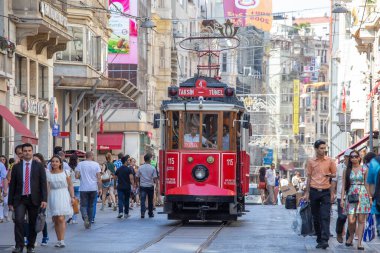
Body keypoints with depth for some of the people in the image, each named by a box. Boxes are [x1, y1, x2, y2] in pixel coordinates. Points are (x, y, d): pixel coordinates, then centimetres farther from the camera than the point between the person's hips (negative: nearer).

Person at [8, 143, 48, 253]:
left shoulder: (39, 166, 4)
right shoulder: (16, 167, 7)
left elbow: (43, 183, 0)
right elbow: (12, 185, 8)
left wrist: (44, 199, -10)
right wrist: (10, 202, 4)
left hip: (34, 199, 0)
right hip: (20, 199, 0)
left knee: (33, 223, 4)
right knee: (18, 220, -16)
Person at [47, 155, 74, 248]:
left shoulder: (65, 173, 3)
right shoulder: (48, 174, 3)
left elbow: (70, 185, 6)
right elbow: (47, 188, -2)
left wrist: (72, 197, -1)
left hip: (64, 196, -2)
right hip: (53, 197, 2)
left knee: (61, 219, -13)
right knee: (56, 220, 4)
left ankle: (62, 240, -16)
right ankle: (59, 240, 13)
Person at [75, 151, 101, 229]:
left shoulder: (80, 164, -2)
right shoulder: (96, 164, -1)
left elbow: (77, 176, -6)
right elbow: (98, 178, -4)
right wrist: (100, 188, 1)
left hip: (83, 188, -1)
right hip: (93, 188, 1)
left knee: (83, 205, 2)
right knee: (91, 205, 14)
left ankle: (85, 217, -26)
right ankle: (90, 222, 17)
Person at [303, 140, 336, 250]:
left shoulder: (330, 161, 2)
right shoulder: (311, 161, 5)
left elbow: (334, 175, 12)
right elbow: (309, 177, 9)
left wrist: (329, 175, -9)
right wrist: (307, 192, 6)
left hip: (326, 192, -2)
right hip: (314, 191, 2)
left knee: (325, 217, -11)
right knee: (316, 217, 7)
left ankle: (325, 240, -17)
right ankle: (319, 238, 17)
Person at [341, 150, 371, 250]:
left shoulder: (364, 170, 7)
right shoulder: (347, 170, 8)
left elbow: (367, 184, 9)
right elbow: (343, 185, 7)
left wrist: (370, 198, 5)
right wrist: (342, 198, 0)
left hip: (362, 196, 0)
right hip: (351, 196, 0)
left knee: (361, 220, -3)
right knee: (351, 220, -7)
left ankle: (359, 242, 0)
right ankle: (351, 236, 21)